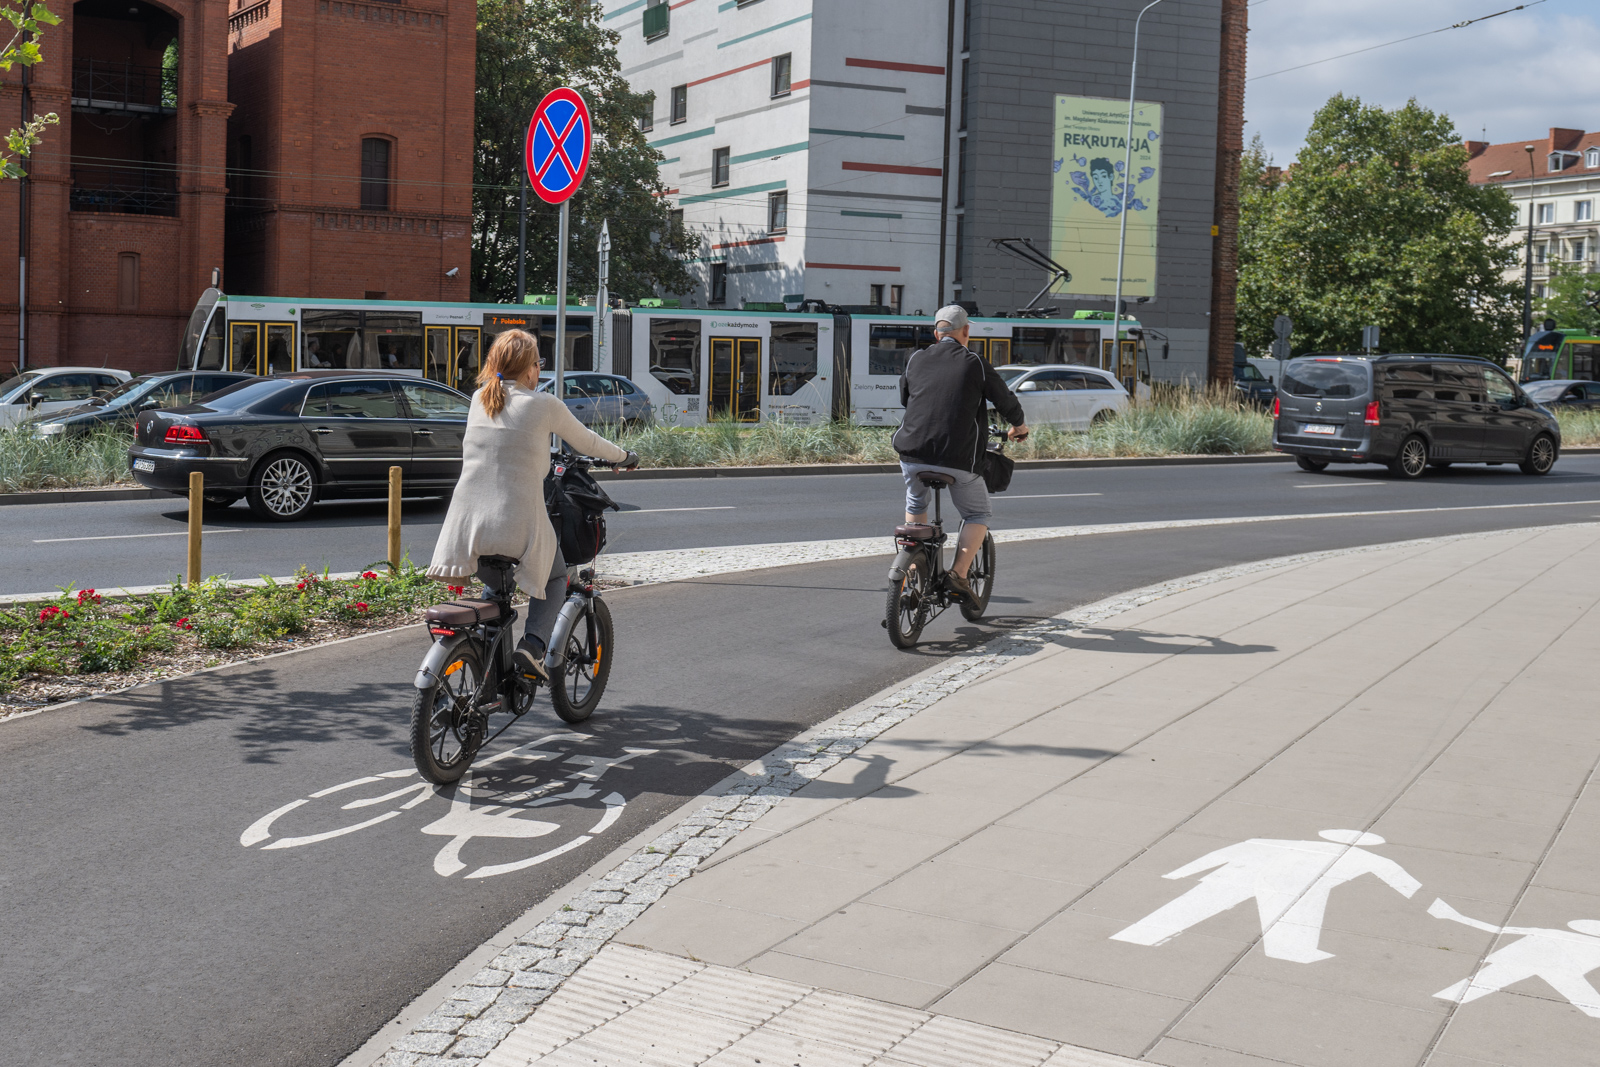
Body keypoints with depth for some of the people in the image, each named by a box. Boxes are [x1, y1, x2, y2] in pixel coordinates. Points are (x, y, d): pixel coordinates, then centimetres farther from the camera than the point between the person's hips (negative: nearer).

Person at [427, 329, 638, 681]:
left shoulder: (479, 399, 11)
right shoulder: (543, 404, -3)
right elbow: (586, 442, 10)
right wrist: (623, 457, 30)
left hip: (468, 520, 4)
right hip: (518, 523, -4)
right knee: (556, 576, 21)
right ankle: (533, 644, 0)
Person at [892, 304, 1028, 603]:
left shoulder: (915, 360, 10)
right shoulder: (975, 363, 0)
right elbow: (1005, 400, 8)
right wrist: (1018, 426, 29)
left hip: (913, 454, 3)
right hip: (958, 458, -3)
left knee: (916, 505, 30)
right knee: (977, 515, 16)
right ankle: (959, 573, -1)